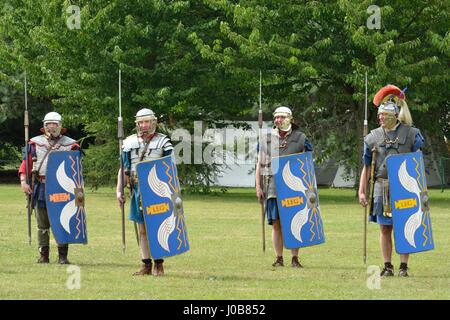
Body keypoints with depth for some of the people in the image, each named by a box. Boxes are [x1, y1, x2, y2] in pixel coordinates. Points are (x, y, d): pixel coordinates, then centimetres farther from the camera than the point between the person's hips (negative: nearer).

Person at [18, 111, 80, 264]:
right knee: (42, 224, 5)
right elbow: (26, 163, 6)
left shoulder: (70, 144, 6)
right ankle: (43, 255, 11)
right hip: (41, 188, 1)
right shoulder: (35, 143, 9)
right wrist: (23, 181, -7)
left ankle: (63, 256, 4)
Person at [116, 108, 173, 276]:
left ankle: (159, 264, 4)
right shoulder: (130, 142, 10)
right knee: (142, 229, 5)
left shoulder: (163, 142, 2)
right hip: (138, 190, 3)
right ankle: (146, 265, 9)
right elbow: (123, 169, 11)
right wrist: (119, 191, 4)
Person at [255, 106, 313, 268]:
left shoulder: (300, 138, 5)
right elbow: (260, 164, 10)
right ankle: (279, 259, 6)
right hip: (273, 187, 1)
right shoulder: (267, 139, 9)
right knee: (276, 224, 1)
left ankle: (295, 259, 3)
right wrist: (258, 186, 3)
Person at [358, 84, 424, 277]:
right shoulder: (373, 137, 5)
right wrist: (361, 192, 5)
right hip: (382, 187, 2)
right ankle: (387, 267, 11)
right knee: (385, 228, 4)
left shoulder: (411, 134, 0)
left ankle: (403, 267, 7)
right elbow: (366, 167, 10)